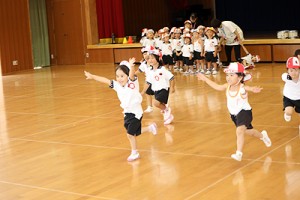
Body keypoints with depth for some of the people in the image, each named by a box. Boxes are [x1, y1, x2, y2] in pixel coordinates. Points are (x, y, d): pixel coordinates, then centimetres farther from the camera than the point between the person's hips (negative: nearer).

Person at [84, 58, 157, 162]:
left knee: (130, 134, -9)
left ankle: (134, 153, 12)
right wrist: (92, 76, -7)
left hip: (135, 112, -7)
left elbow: (132, 75, -36)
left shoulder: (132, 83, -16)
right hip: (127, 112, 7)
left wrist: (131, 66, -57)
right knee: (135, 132, 18)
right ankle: (150, 127, 45)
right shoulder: (117, 85, -1)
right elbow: (105, 80, -1)